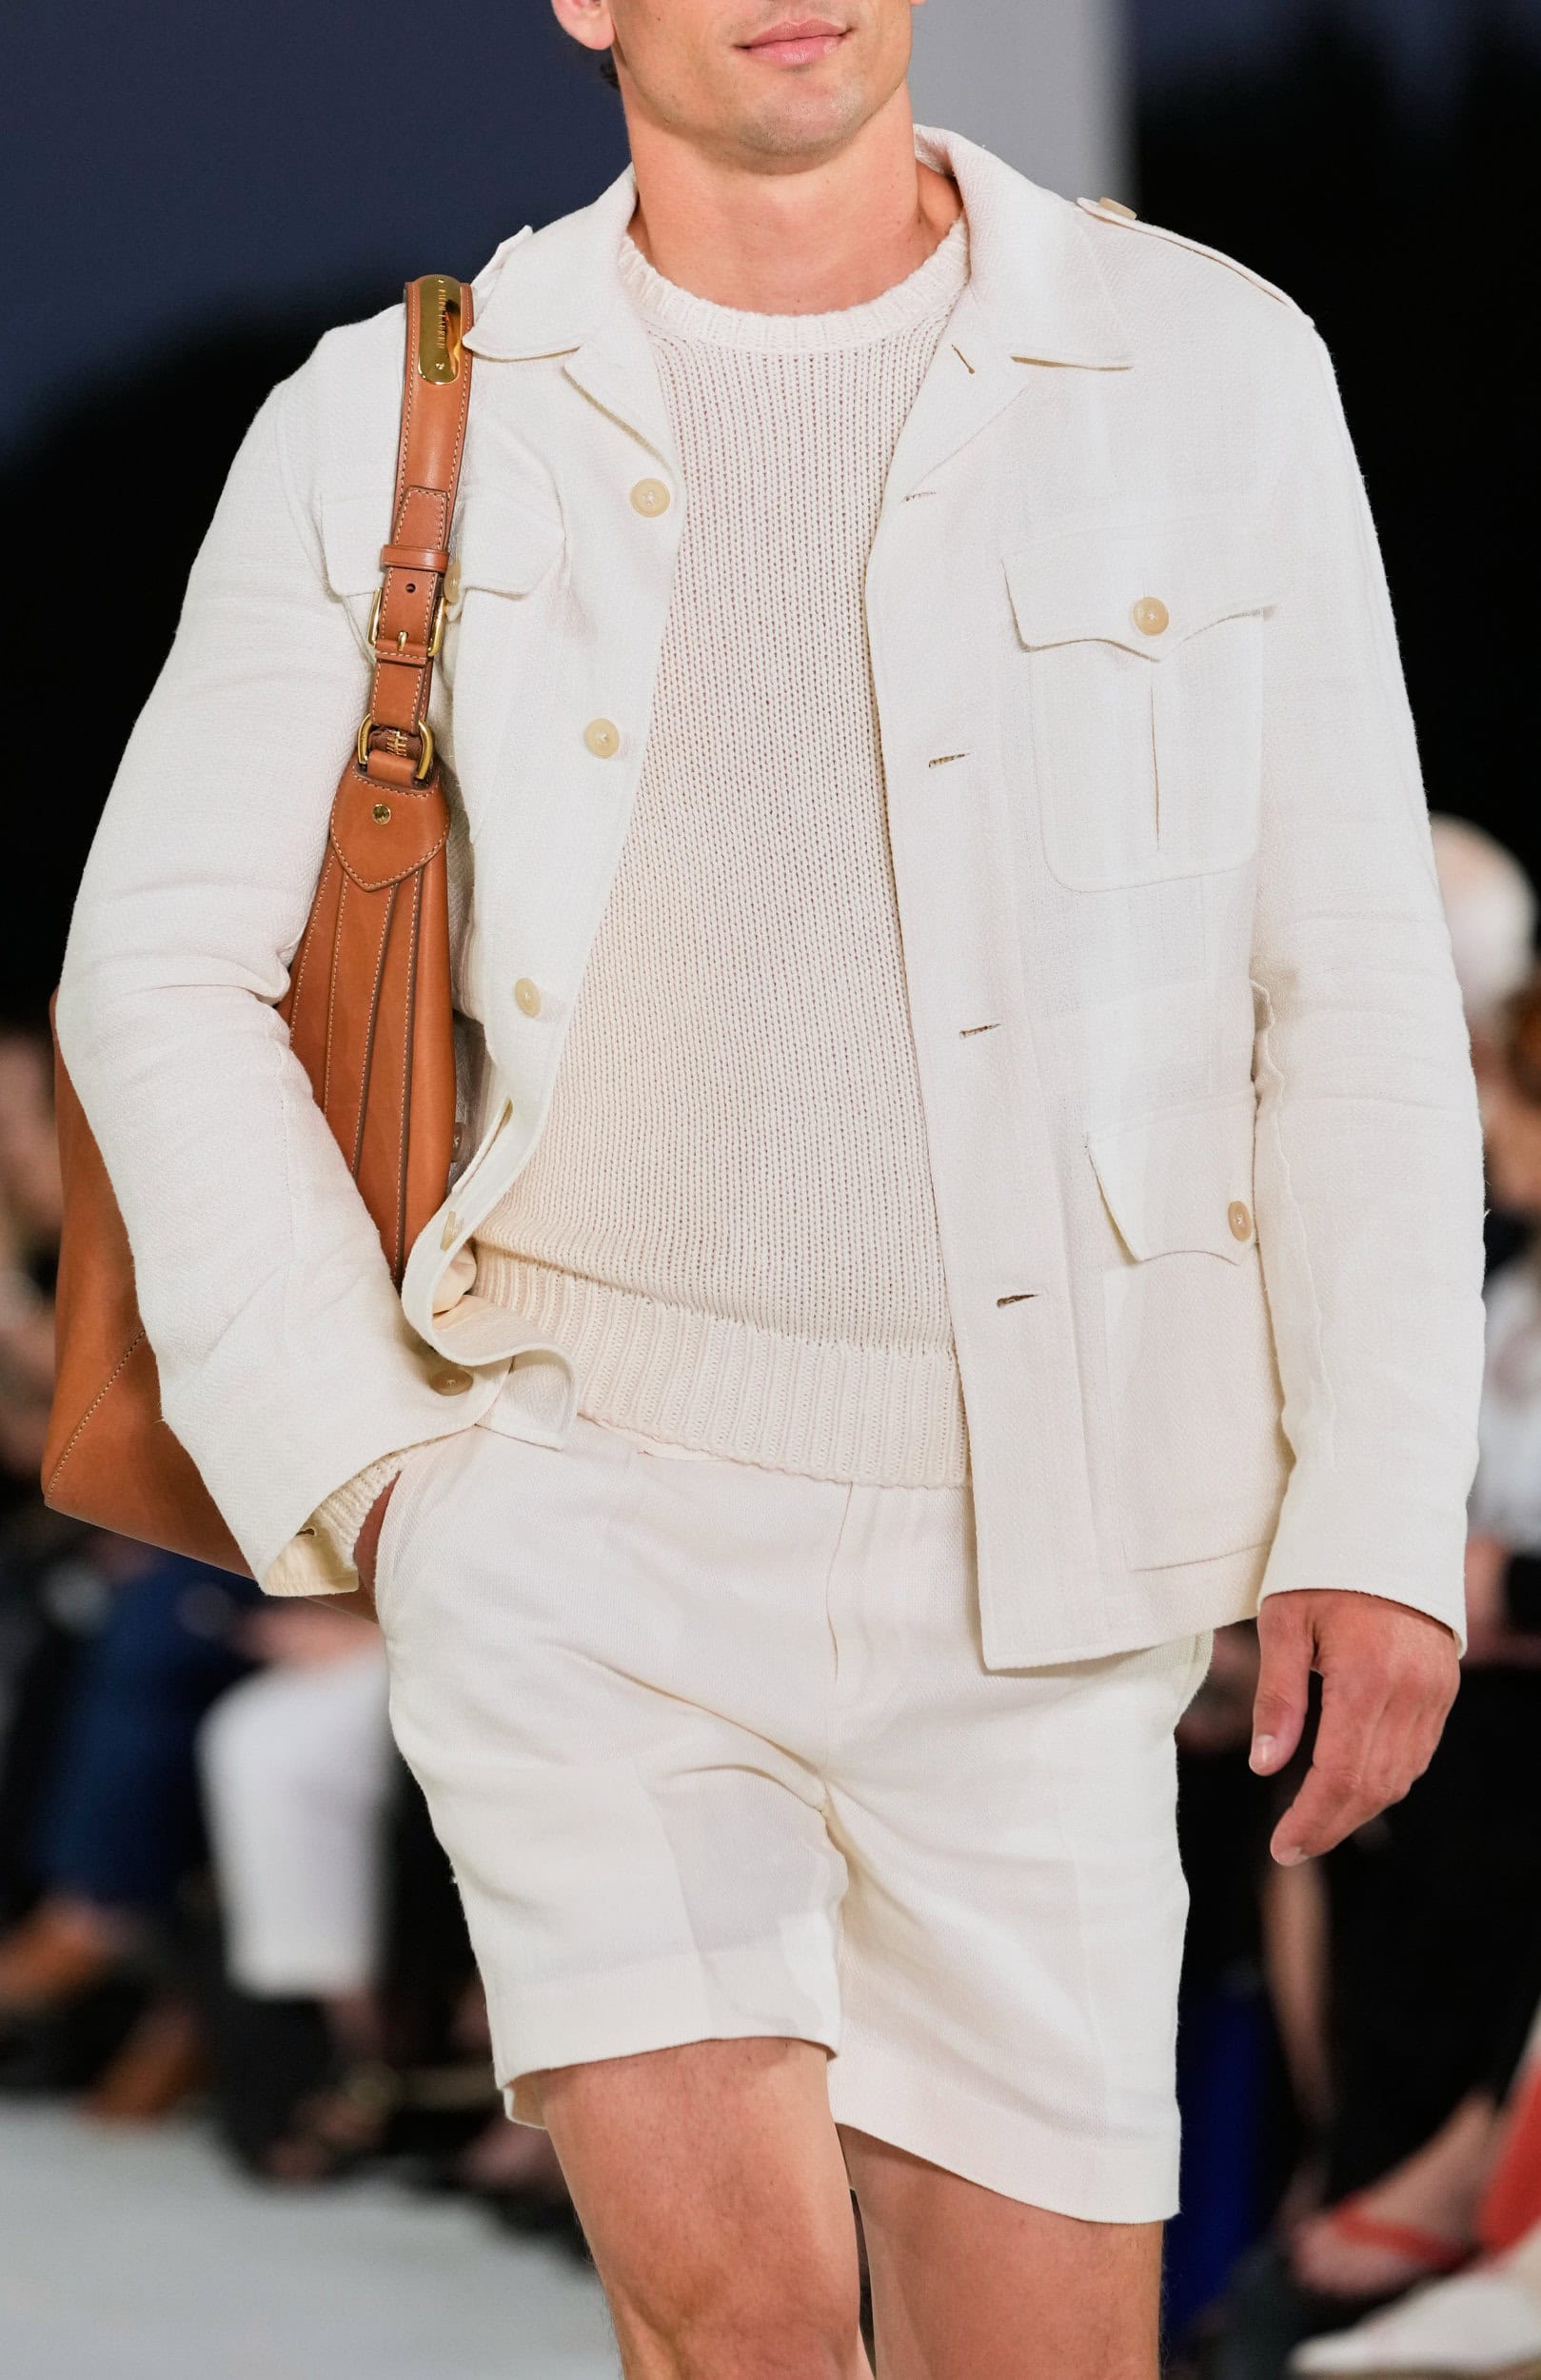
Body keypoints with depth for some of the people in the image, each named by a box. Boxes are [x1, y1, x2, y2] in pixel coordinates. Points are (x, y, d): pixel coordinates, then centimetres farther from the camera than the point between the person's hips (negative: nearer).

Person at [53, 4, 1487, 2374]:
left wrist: (1386, 1520, -4)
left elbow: (1354, 997, 3)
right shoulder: (393, 426, 1)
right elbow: (165, 970, 6)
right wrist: (356, 1470, -4)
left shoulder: (1212, 373, 1)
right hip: (587, 1491, -1)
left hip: (1020, 1568, 1)